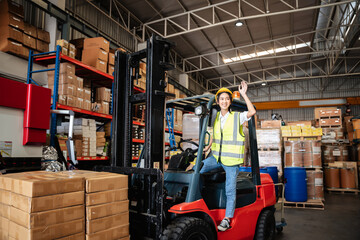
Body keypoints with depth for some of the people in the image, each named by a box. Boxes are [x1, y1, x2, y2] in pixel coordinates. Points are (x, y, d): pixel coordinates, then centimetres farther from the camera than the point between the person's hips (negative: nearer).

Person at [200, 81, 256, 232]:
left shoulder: (238, 117, -4)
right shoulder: (216, 117, 9)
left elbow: (252, 112, -22)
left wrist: (243, 94, -18)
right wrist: (208, 147, 25)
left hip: (232, 159, -4)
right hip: (216, 157, 4)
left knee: (230, 190, -1)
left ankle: (227, 219, 13)